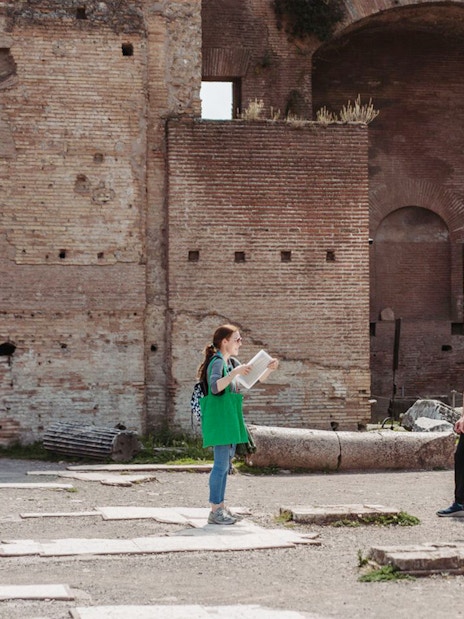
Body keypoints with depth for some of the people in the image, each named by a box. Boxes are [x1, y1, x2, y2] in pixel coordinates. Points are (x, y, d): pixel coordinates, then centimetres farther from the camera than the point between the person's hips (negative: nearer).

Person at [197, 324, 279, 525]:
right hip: (218, 417, -10)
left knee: (225, 464, 12)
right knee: (221, 464, -11)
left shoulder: (232, 362, 16)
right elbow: (215, 387, -30)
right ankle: (215, 511, -11)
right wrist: (235, 373, -37)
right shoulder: (217, 362, -12)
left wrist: (269, 369, 5)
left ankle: (220, 507, 17)